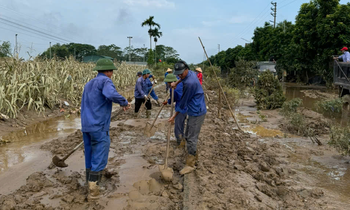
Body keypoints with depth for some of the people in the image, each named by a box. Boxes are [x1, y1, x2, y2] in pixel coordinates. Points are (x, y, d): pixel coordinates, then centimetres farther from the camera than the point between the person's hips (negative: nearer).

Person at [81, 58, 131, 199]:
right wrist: (125, 102, -14)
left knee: (90, 157, 14)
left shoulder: (89, 84, 19)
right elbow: (111, 94, -29)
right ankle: (93, 190, 2)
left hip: (86, 126, 9)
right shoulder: (105, 81, -9)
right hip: (99, 127, -8)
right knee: (99, 159, -1)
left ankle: (90, 186, 23)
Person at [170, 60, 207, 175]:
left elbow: (183, 103, -15)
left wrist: (175, 115, -4)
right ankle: (194, 156, 35)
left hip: (197, 113, -10)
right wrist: (176, 83, 20)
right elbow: (183, 78, 34)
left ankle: (190, 164, 2)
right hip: (193, 111, 10)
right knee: (188, 135, 19)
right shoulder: (191, 73, 4)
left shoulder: (189, 83, -24)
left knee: (191, 138, -6)